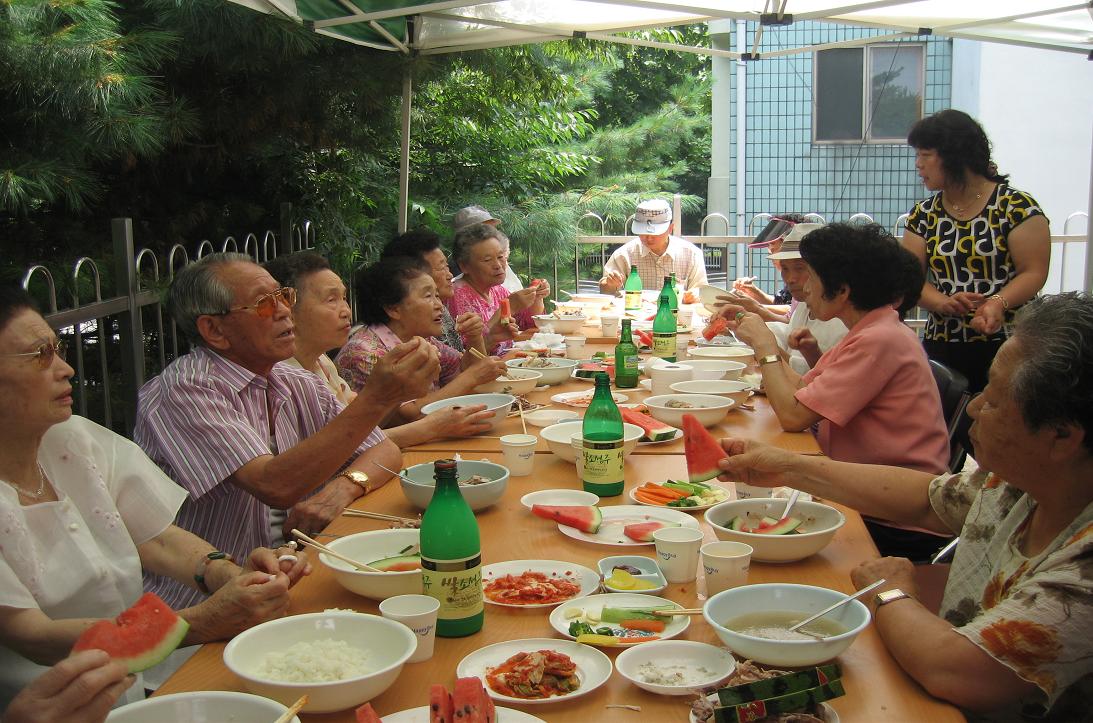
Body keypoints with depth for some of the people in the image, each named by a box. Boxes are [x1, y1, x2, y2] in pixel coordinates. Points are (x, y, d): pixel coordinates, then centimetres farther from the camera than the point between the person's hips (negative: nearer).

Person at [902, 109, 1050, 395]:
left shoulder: (1016, 206, -4)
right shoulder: (924, 214, 9)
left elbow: (1034, 272, -7)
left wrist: (998, 303, -25)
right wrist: (944, 302, -16)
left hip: (1005, 345, -3)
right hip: (941, 347, 3)